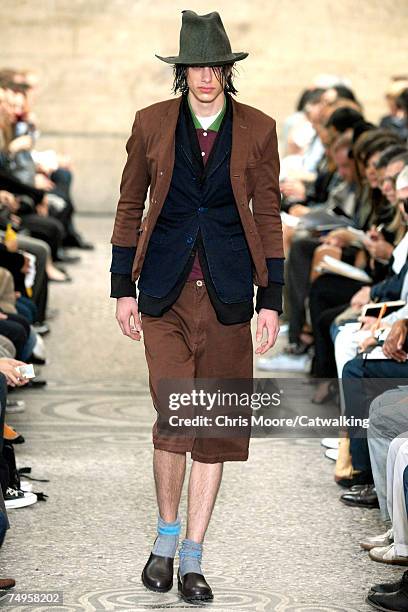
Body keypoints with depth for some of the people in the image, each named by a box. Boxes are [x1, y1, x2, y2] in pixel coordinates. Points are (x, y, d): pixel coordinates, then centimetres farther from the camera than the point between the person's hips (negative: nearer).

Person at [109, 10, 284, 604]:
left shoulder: (258, 129, 3)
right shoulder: (152, 123, 3)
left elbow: (268, 216, 7)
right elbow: (129, 206, 10)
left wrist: (271, 300, 3)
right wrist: (123, 288, 6)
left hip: (226, 293, 1)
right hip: (166, 292, -1)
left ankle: (192, 556, 12)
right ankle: (166, 536, 10)